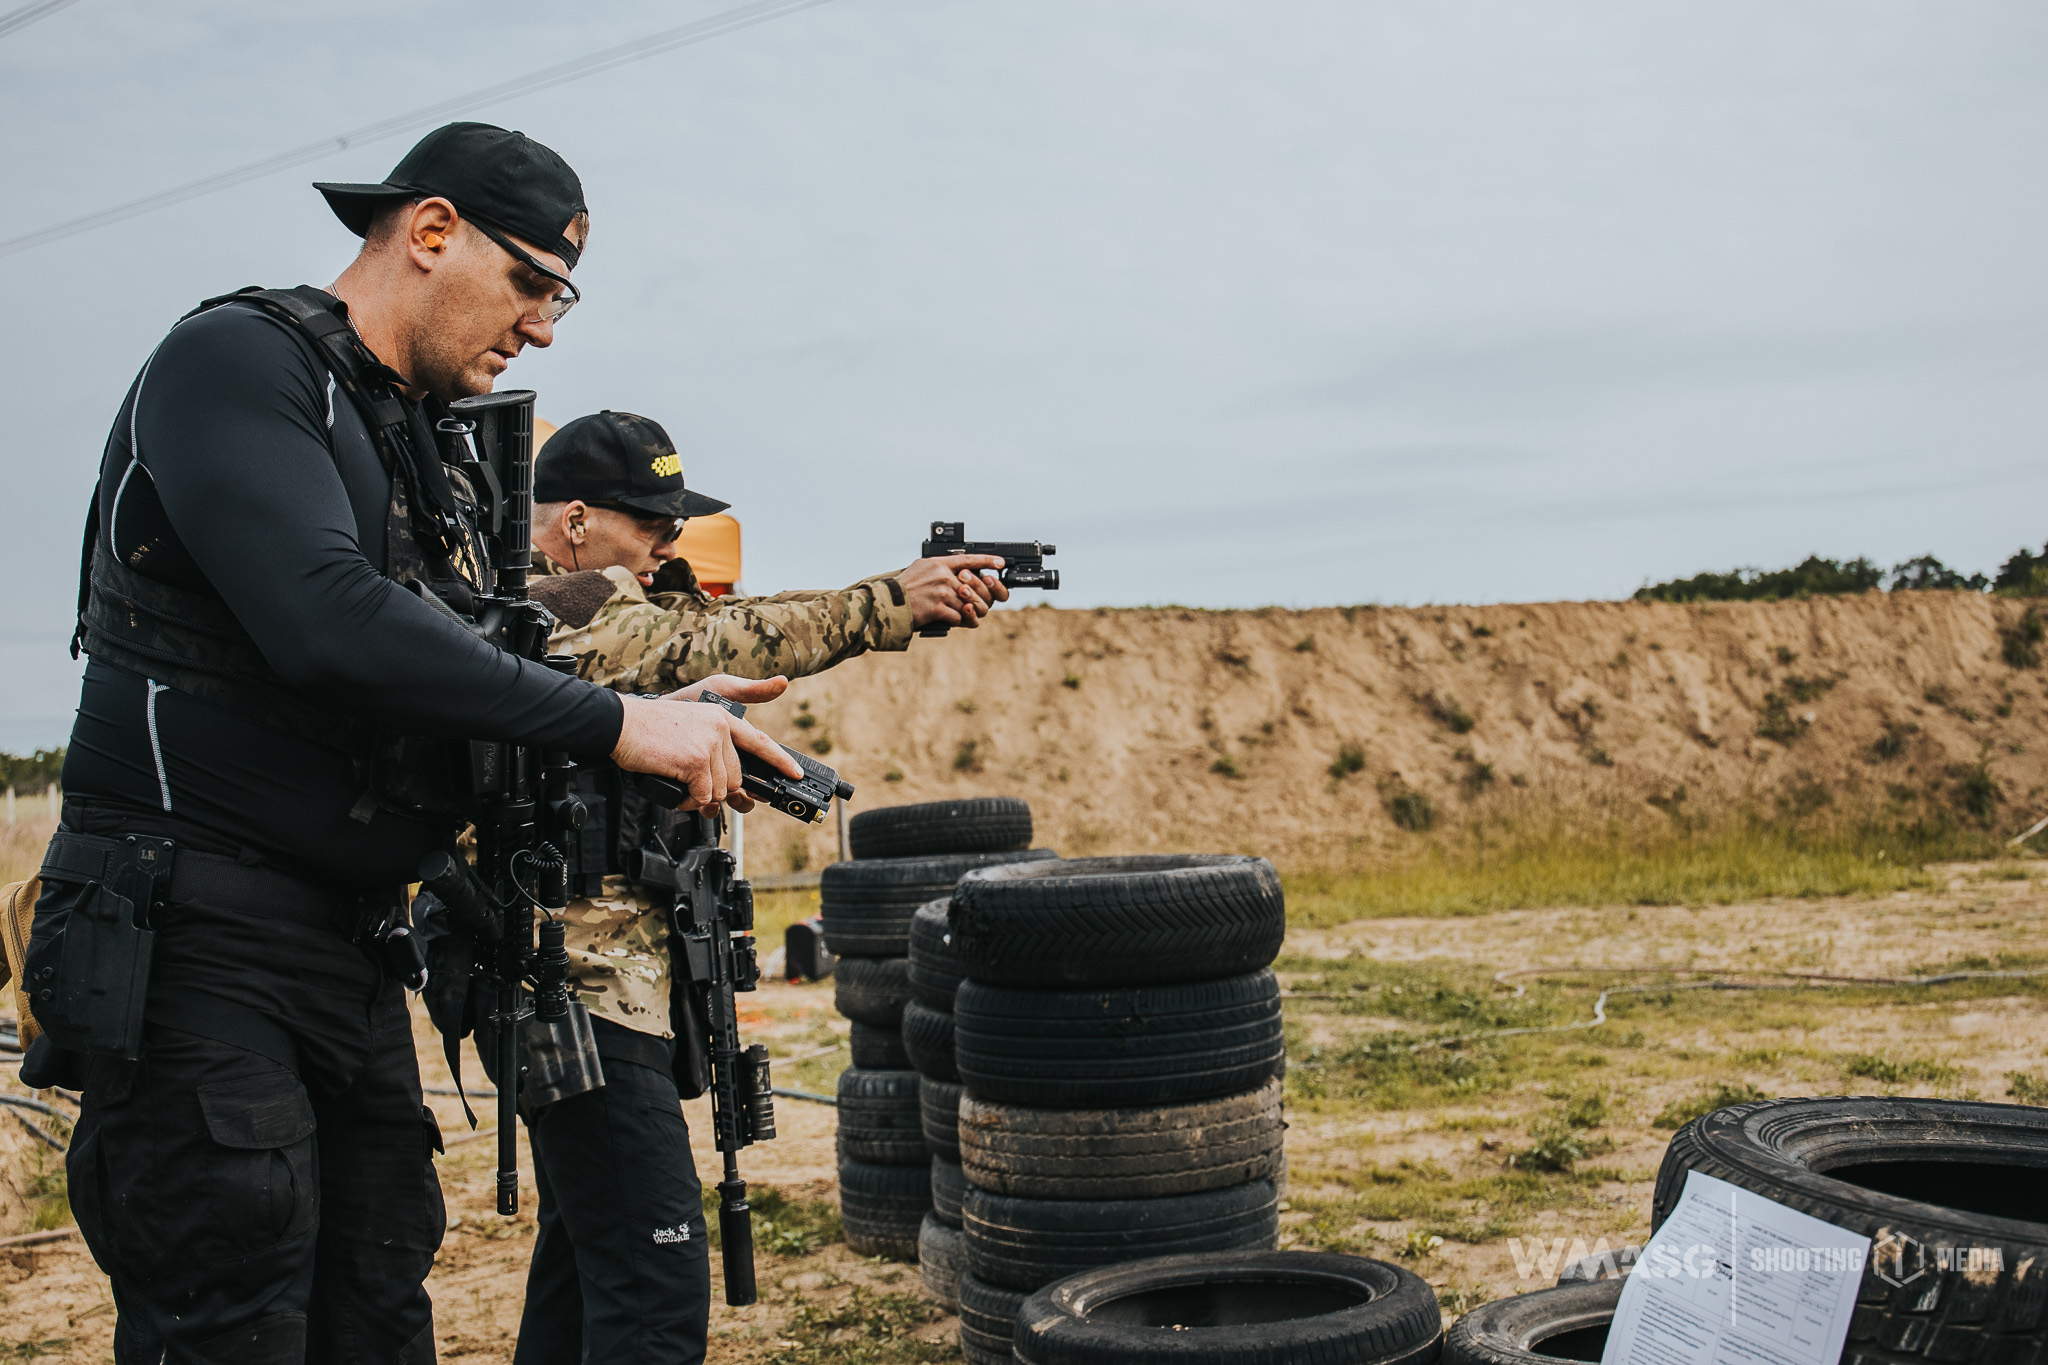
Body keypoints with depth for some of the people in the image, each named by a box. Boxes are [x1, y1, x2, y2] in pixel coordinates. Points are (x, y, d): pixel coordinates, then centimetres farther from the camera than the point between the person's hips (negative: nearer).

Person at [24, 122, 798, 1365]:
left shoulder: (433, 463, 18)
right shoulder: (238, 359, -9)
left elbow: (463, 679, 18)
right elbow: (326, 622, -25)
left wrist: (674, 742, 1)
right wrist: (615, 724, -24)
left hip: (356, 948, 9)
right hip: (194, 935, -8)